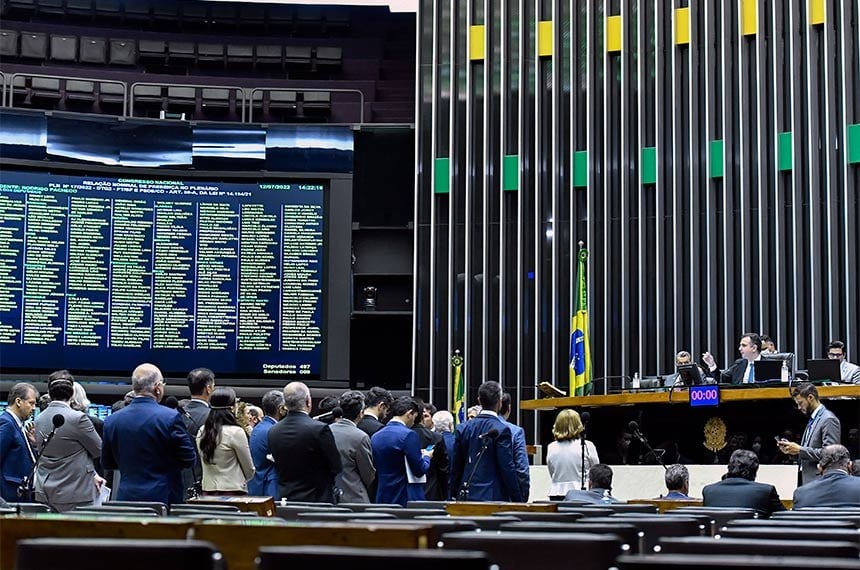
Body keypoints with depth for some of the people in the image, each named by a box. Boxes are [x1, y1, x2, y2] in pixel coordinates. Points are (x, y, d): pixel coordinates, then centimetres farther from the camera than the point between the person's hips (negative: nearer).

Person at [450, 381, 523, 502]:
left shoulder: (463, 428, 6)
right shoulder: (502, 430, -10)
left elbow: (456, 468, 10)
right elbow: (508, 468, -11)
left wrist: (454, 496, 18)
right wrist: (517, 501, -5)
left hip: (466, 496, 5)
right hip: (494, 497, -5)